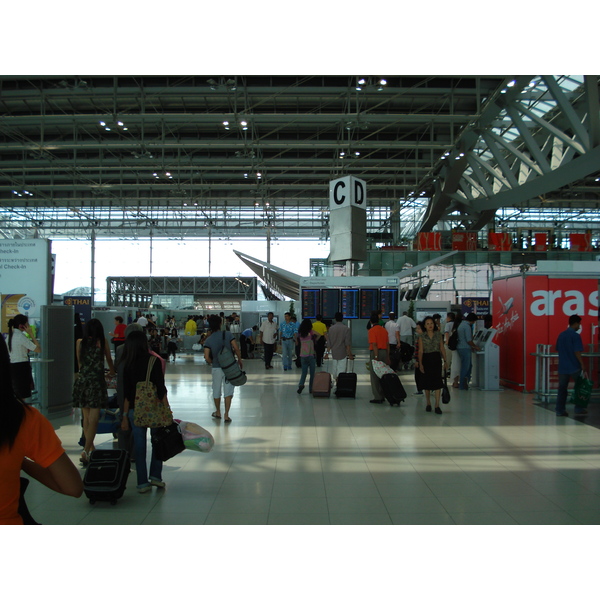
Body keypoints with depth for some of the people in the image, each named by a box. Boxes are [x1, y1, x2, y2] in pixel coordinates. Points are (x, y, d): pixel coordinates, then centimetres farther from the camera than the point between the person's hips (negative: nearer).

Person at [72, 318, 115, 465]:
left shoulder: (80, 342, 6)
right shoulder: (102, 342, 2)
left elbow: (79, 362, 13)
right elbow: (109, 360, 16)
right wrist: (112, 371, 37)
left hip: (82, 381, 4)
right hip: (96, 382, -3)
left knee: (86, 418, 15)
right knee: (94, 419, -4)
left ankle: (90, 449, 26)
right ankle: (86, 451, -15)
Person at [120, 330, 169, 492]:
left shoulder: (128, 365, 1)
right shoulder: (154, 361, -8)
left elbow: (126, 394, 3)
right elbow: (161, 388, -9)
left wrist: (125, 416, 10)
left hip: (134, 410, 3)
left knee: (139, 445, 8)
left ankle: (142, 482, 12)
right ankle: (155, 476, 11)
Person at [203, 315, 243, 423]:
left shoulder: (208, 340, -4)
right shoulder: (228, 334, -8)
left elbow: (207, 357, -9)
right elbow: (236, 348, -11)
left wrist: (212, 363, 10)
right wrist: (240, 360, 3)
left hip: (216, 368, 1)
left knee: (216, 391, 18)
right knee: (228, 392, 4)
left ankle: (218, 412, 32)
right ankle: (226, 415, 1)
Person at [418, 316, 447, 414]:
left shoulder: (438, 334, 5)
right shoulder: (422, 336, 1)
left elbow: (442, 348, 7)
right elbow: (420, 351, -2)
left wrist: (445, 361, 3)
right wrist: (420, 364, -8)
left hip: (436, 359, 0)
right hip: (426, 359, 0)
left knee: (437, 381, -8)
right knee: (427, 382, 8)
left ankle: (437, 405, -7)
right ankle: (428, 404, 22)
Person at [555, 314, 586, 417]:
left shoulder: (561, 335, 8)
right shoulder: (576, 336, -13)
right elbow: (577, 352, -17)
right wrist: (582, 365, -11)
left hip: (562, 367, 6)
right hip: (574, 367, -6)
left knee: (562, 389, 7)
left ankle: (559, 410, 6)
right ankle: (579, 409, 13)